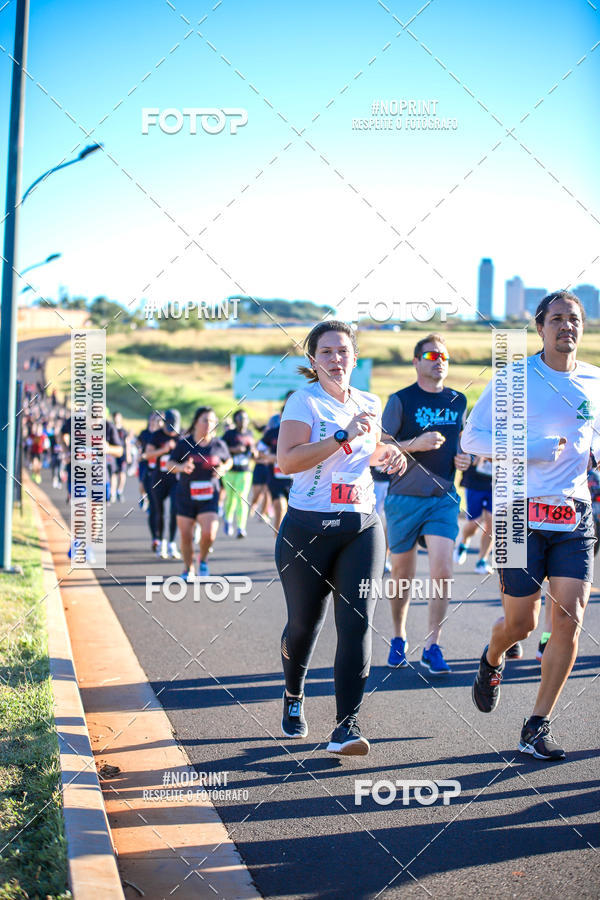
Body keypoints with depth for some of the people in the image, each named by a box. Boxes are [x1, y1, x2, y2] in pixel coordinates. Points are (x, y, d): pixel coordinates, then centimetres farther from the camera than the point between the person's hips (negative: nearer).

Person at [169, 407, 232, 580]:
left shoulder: (219, 445, 0)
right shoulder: (184, 444, -4)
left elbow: (228, 461, 18)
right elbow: (170, 464, 3)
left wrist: (222, 469, -5)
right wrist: (181, 467, -18)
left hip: (209, 498, 0)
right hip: (185, 496, 0)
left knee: (209, 533, -16)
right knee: (186, 536, 3)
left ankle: (203, 559, 16)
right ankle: (189, 569, 24)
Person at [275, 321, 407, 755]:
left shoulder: (370, 404, 11)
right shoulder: (305, 401, -6)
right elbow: (287, 460, -20)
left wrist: (388, 453, 8)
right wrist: (344, 437, -23)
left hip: (362, 527, 3)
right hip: (307, 527, -3)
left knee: (357, 622, -10)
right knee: (304, 622, 9)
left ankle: (346, 727, -10)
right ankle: (294, 697, 38)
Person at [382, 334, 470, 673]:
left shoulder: (458, 401, 10)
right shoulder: (401, 400, -3)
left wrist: (462, 457, 5)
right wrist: (415, 444, -19)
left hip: (444, 498, 2)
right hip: (405, 497, -2)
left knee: (443, 571, -12)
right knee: (403, 574, 7)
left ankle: (432, 647, -4)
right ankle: (399, 638, 27)